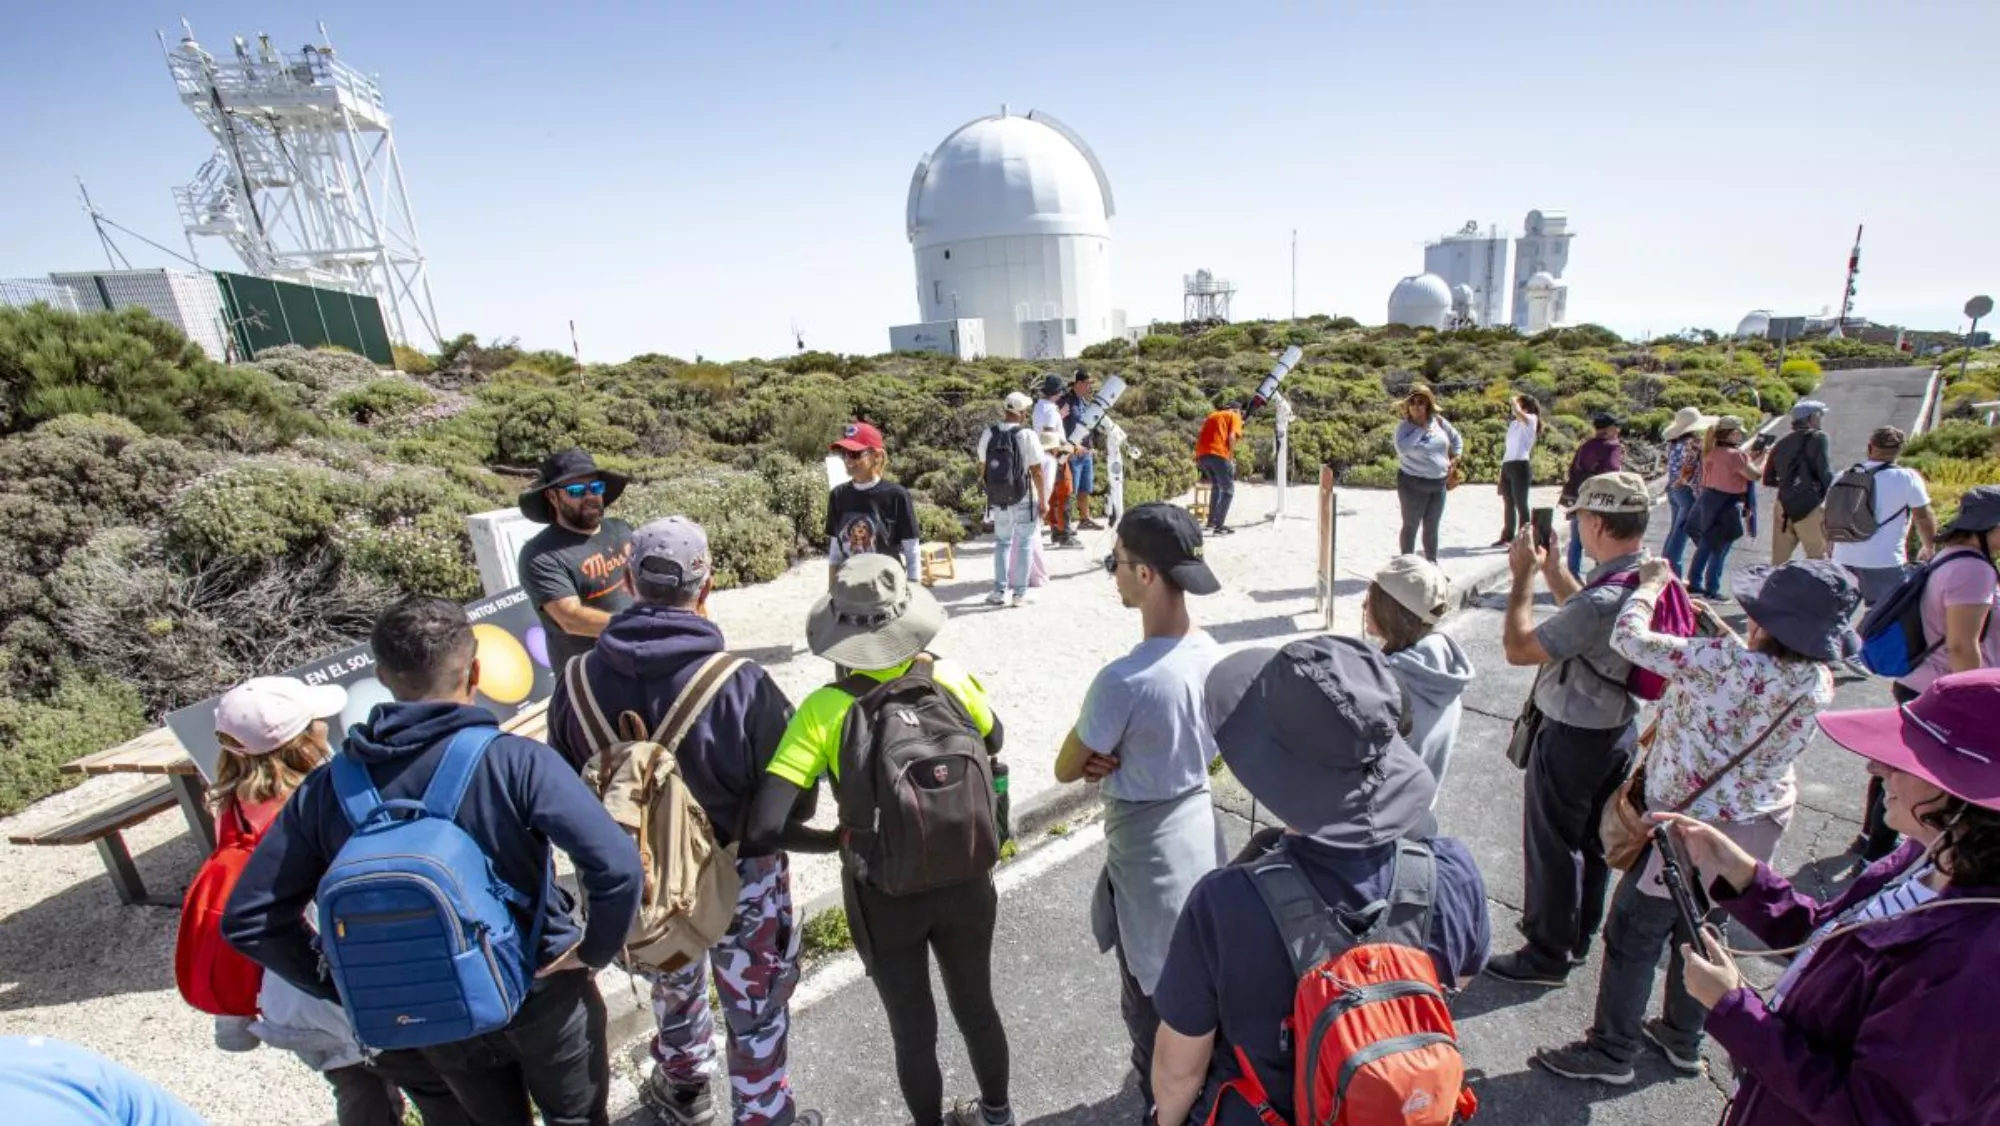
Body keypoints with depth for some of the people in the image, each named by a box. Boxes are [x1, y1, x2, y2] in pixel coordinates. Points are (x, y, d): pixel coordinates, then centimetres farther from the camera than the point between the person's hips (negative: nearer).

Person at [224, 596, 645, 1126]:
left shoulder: (327, 788, -11)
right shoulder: (515, 761, -26)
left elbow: (247, 919, -1)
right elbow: (618, 867, -32)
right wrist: (596, 952, -14)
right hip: (541, 993, -3)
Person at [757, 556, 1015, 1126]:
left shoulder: (824, 709, -21)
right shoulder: (950, 679, -13)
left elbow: (766, 817, -24)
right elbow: (995, 743, 6)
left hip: (883, 894, -2)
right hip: (964, 881, 3)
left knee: (913, 1033, 22)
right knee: (976, 1006, 28)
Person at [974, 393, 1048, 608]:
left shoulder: (987, 434, -3)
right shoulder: (1027, 436, -16)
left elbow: (983, 465, 7)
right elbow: (1037, 472, -14)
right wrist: (1043, 501, -4)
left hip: (998, 500, 4)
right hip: (1024, 501, -3)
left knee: (1002, 543, 19)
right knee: (1024, 545, 11)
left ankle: (999, 591, 17)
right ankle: (1020, 593, 13)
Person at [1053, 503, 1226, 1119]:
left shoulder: (1123, 680, -32)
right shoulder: (1211, 654, -9)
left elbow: (1065, 770, -18)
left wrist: (1099, 761, 0)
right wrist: (1121, 758, -7)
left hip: (1148, 851, -7)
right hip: (1199, 828, 8)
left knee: (1151, 999, 17)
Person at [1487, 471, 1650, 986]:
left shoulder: (1603, 601, -33)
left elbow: (1517, 648, -25)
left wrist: (1523, 575, -18)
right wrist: (1551, 566, 6)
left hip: (1572, 738, -9)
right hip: (1619, 728, 9)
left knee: (1552, 846, 9)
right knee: (1592, 839, 23)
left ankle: (1548, 955, 27)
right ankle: (1579, 937, 43)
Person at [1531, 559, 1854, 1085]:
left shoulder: (1730, 663, -32)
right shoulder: (1819, 682, -7)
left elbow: (1630, 637, -28)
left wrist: (1650, 583, -10)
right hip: (1759, 826, 8)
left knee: (1634, 935, 9)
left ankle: (1611, 1053, 23)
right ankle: (1683, 1041, 42)